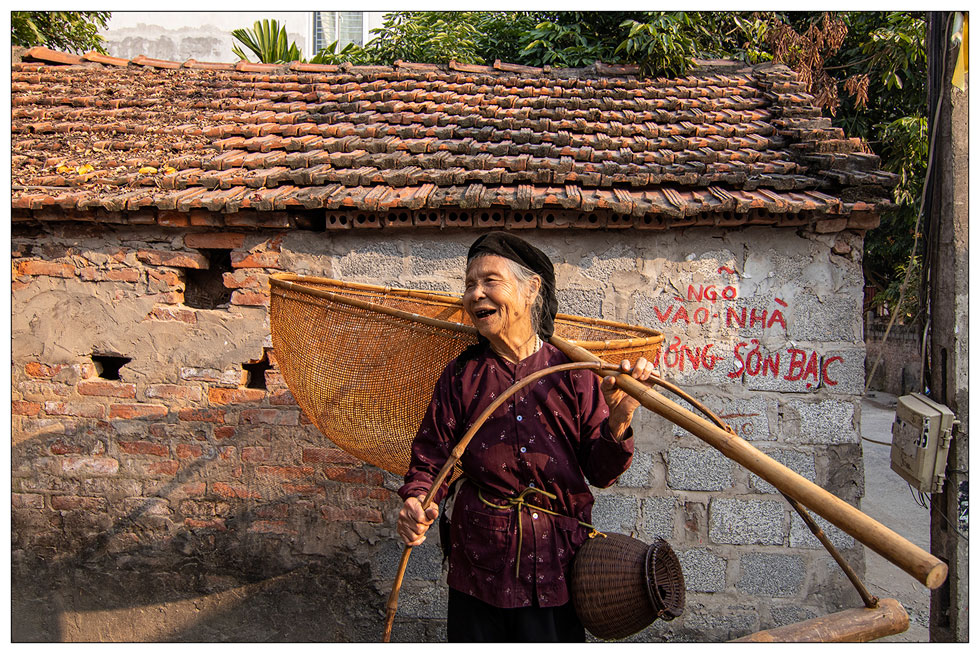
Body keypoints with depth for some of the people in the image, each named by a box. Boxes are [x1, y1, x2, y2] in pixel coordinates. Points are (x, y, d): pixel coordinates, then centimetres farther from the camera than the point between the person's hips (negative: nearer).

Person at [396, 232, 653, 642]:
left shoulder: (572, 373, -2)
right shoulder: (462, 375, 1)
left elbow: (599, 472, -2)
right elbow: (430, 458, 1)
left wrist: (618, 421, -20)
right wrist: (417, 502, -19)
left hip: (556, 566, 0)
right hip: (479, 565, 1)